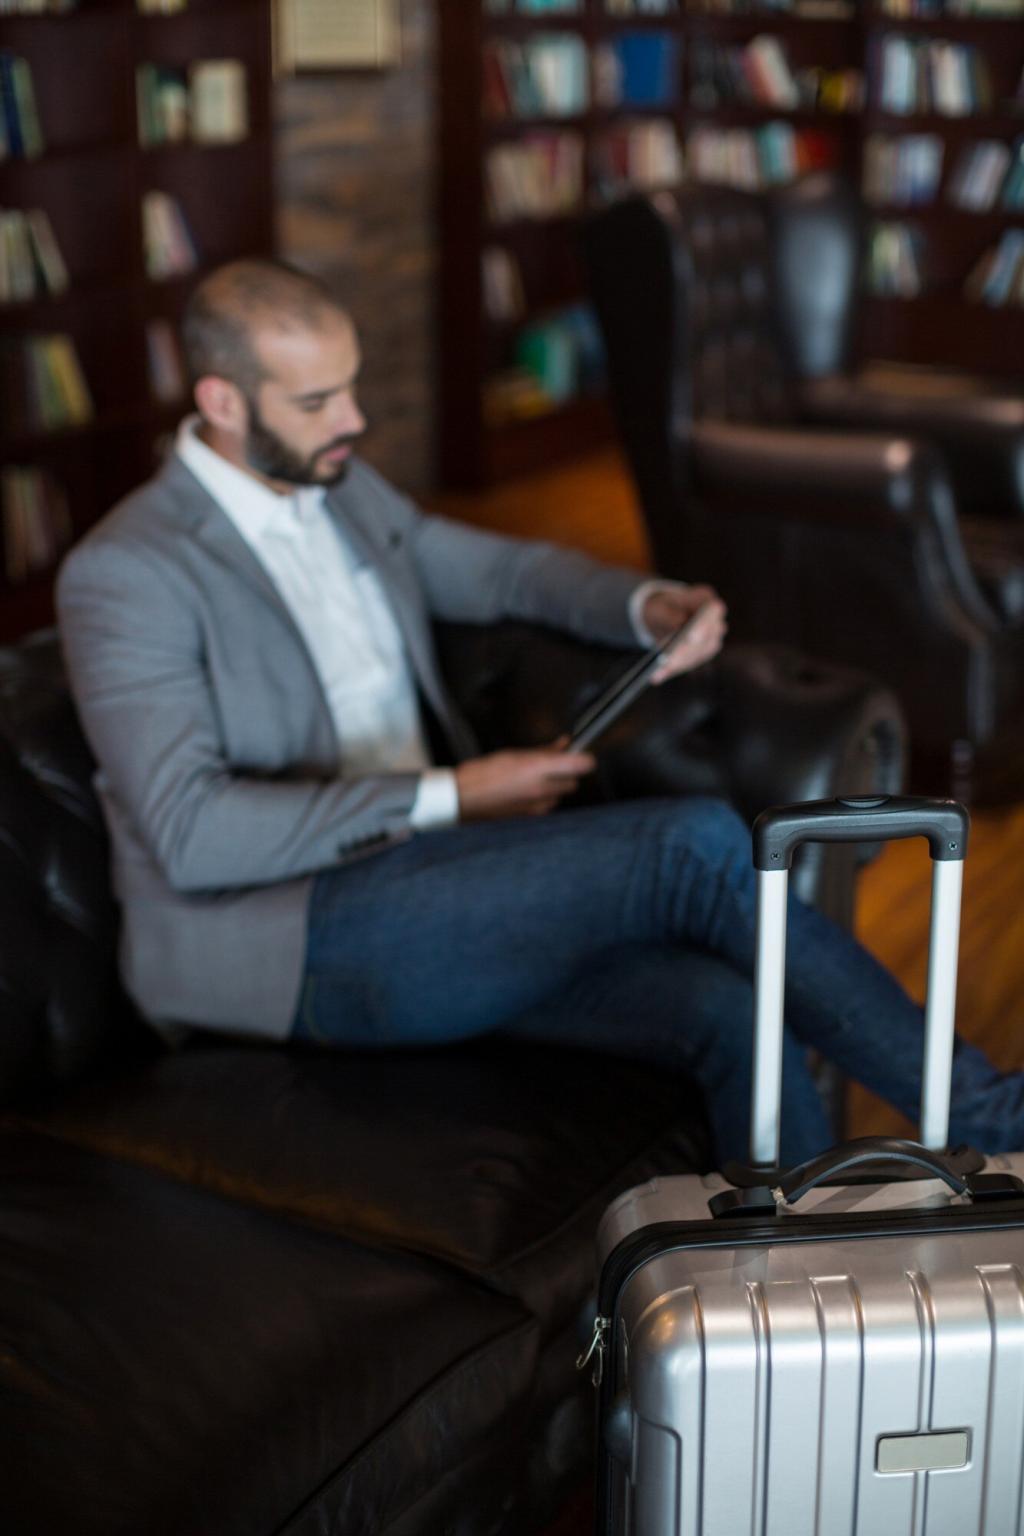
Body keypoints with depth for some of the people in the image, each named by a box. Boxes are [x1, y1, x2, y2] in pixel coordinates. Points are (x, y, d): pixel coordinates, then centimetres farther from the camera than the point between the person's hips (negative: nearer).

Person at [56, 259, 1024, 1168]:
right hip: (273, 938, -7)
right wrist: (447, 798, -18)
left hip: (421, 873, 7)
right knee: (697, 844, -22)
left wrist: (646, 606, 5)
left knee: (734, 1015, -20)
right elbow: (189, 833, -17)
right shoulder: (123, 574, -9)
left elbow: (502, 572, 27)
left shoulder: (345, 491, 15)